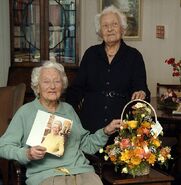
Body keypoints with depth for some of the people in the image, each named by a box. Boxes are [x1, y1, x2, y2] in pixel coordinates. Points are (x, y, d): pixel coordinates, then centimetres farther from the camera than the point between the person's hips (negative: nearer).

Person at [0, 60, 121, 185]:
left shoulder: (68, 110, 21)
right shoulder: (25, 112, 8)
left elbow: (86, 145, 23)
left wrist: (105, 132, 8)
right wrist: (26, 154, -14)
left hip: (80, 170, 4)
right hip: (45, 175, -4)